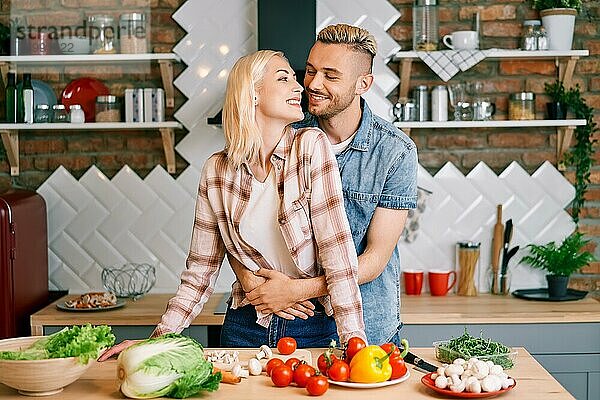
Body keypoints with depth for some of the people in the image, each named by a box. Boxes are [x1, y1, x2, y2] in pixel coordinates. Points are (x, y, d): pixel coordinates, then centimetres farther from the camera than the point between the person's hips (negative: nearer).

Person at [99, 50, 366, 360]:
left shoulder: (310, 146, -9)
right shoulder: (217, 171, -3)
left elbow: (336, 249, -14)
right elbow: (201, 271, 3)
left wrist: (354, 339, -20)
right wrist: (158, 339, -4)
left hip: (314, 330, -2)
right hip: (245, 328, 2)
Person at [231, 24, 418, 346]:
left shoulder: (396, 151, -12)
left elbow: (376, 258, -14)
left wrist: (297, 290, -24)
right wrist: (249, 280, -22)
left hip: (368, 330, -2)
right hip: (293, 323, 2)